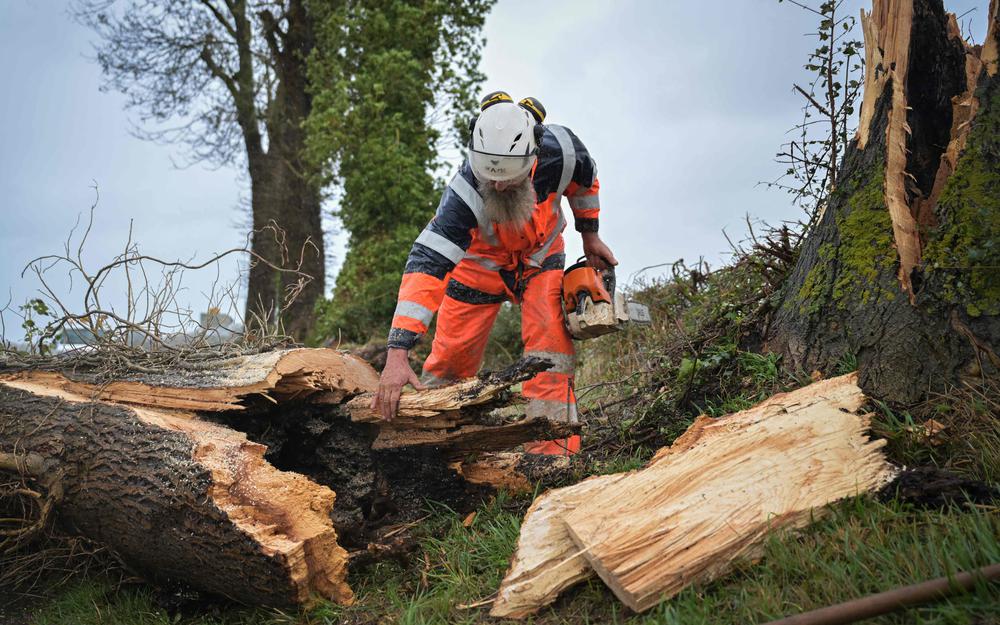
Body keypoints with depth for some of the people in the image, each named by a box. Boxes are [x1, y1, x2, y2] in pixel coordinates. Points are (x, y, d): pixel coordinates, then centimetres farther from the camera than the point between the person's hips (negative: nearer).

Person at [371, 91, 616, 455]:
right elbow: (426, 265, -46)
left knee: (550, 347, -18)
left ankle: (551, 454, -14)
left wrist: (589, 236, 6)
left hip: (540, 257, 2)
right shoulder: (465, 192, -39)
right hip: (481, 261, -2)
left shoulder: (560, 150, -30)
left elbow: (584, 180, -3)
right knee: (450, 360, 1)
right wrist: (397, 355, -53)